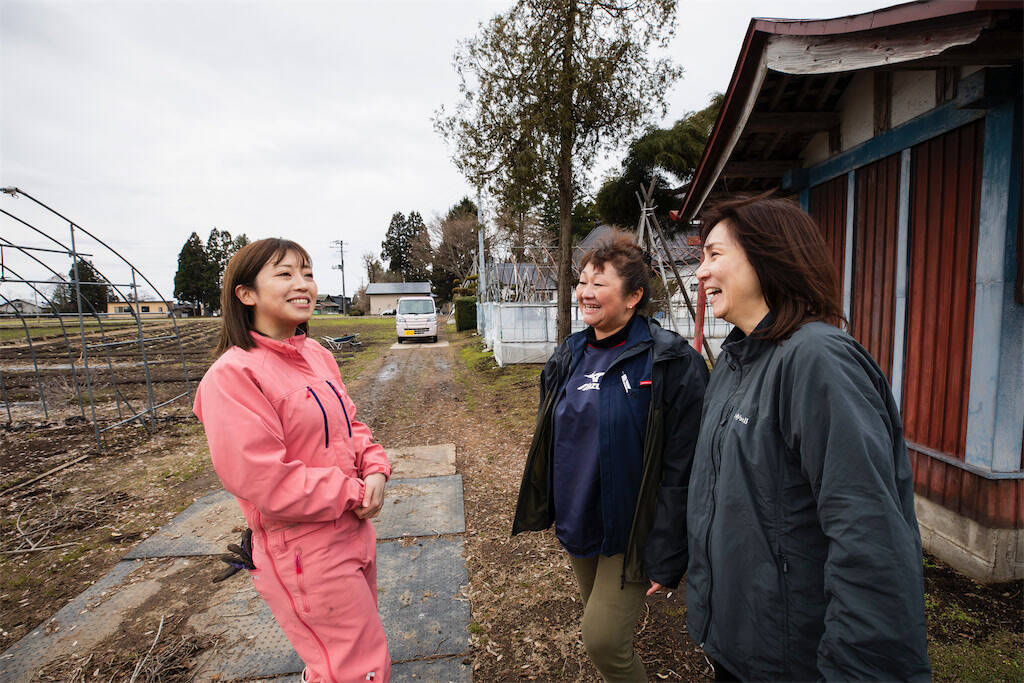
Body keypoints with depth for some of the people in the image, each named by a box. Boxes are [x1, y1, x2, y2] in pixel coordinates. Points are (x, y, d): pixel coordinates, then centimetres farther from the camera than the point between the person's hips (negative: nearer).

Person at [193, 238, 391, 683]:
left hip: (352, 532, 8)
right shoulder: (233, 375, -20)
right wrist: (351, 493, -17)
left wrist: (375, 469, -7)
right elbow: (264, 482, -23)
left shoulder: (317, 356, 4)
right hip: (304, 554, -8)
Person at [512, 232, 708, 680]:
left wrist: (666, 556, -18)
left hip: (629, 533, -6)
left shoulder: (670, 362, -18)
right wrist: (548, 508, 15)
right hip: (575, 524, 6)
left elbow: (681, 467, -19)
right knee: (600, 628, 22)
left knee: (603, 641, -2)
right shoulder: (569, 355, 2)